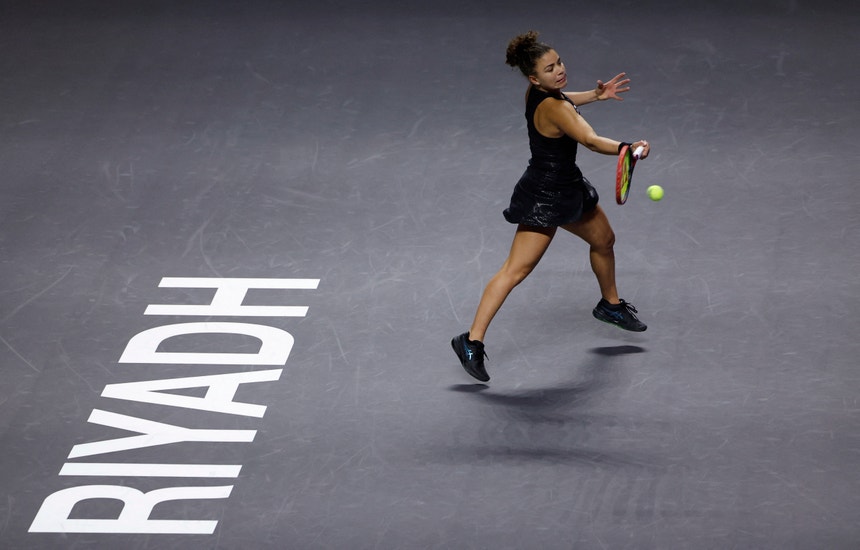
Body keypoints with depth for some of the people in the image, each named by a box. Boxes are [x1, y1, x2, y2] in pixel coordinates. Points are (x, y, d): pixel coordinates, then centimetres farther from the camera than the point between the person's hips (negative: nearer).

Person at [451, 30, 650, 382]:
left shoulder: (537, 93, -2)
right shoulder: (552, 109, -29)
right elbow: (591, 141, -41)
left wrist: (596, 95, 14)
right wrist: (628, 149, -56)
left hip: (567, 189, 11)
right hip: (543, 198, -10)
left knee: (603, 240, 28)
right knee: (516, 270, -12)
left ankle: (610, 305, 52)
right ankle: (472, 342, -12)